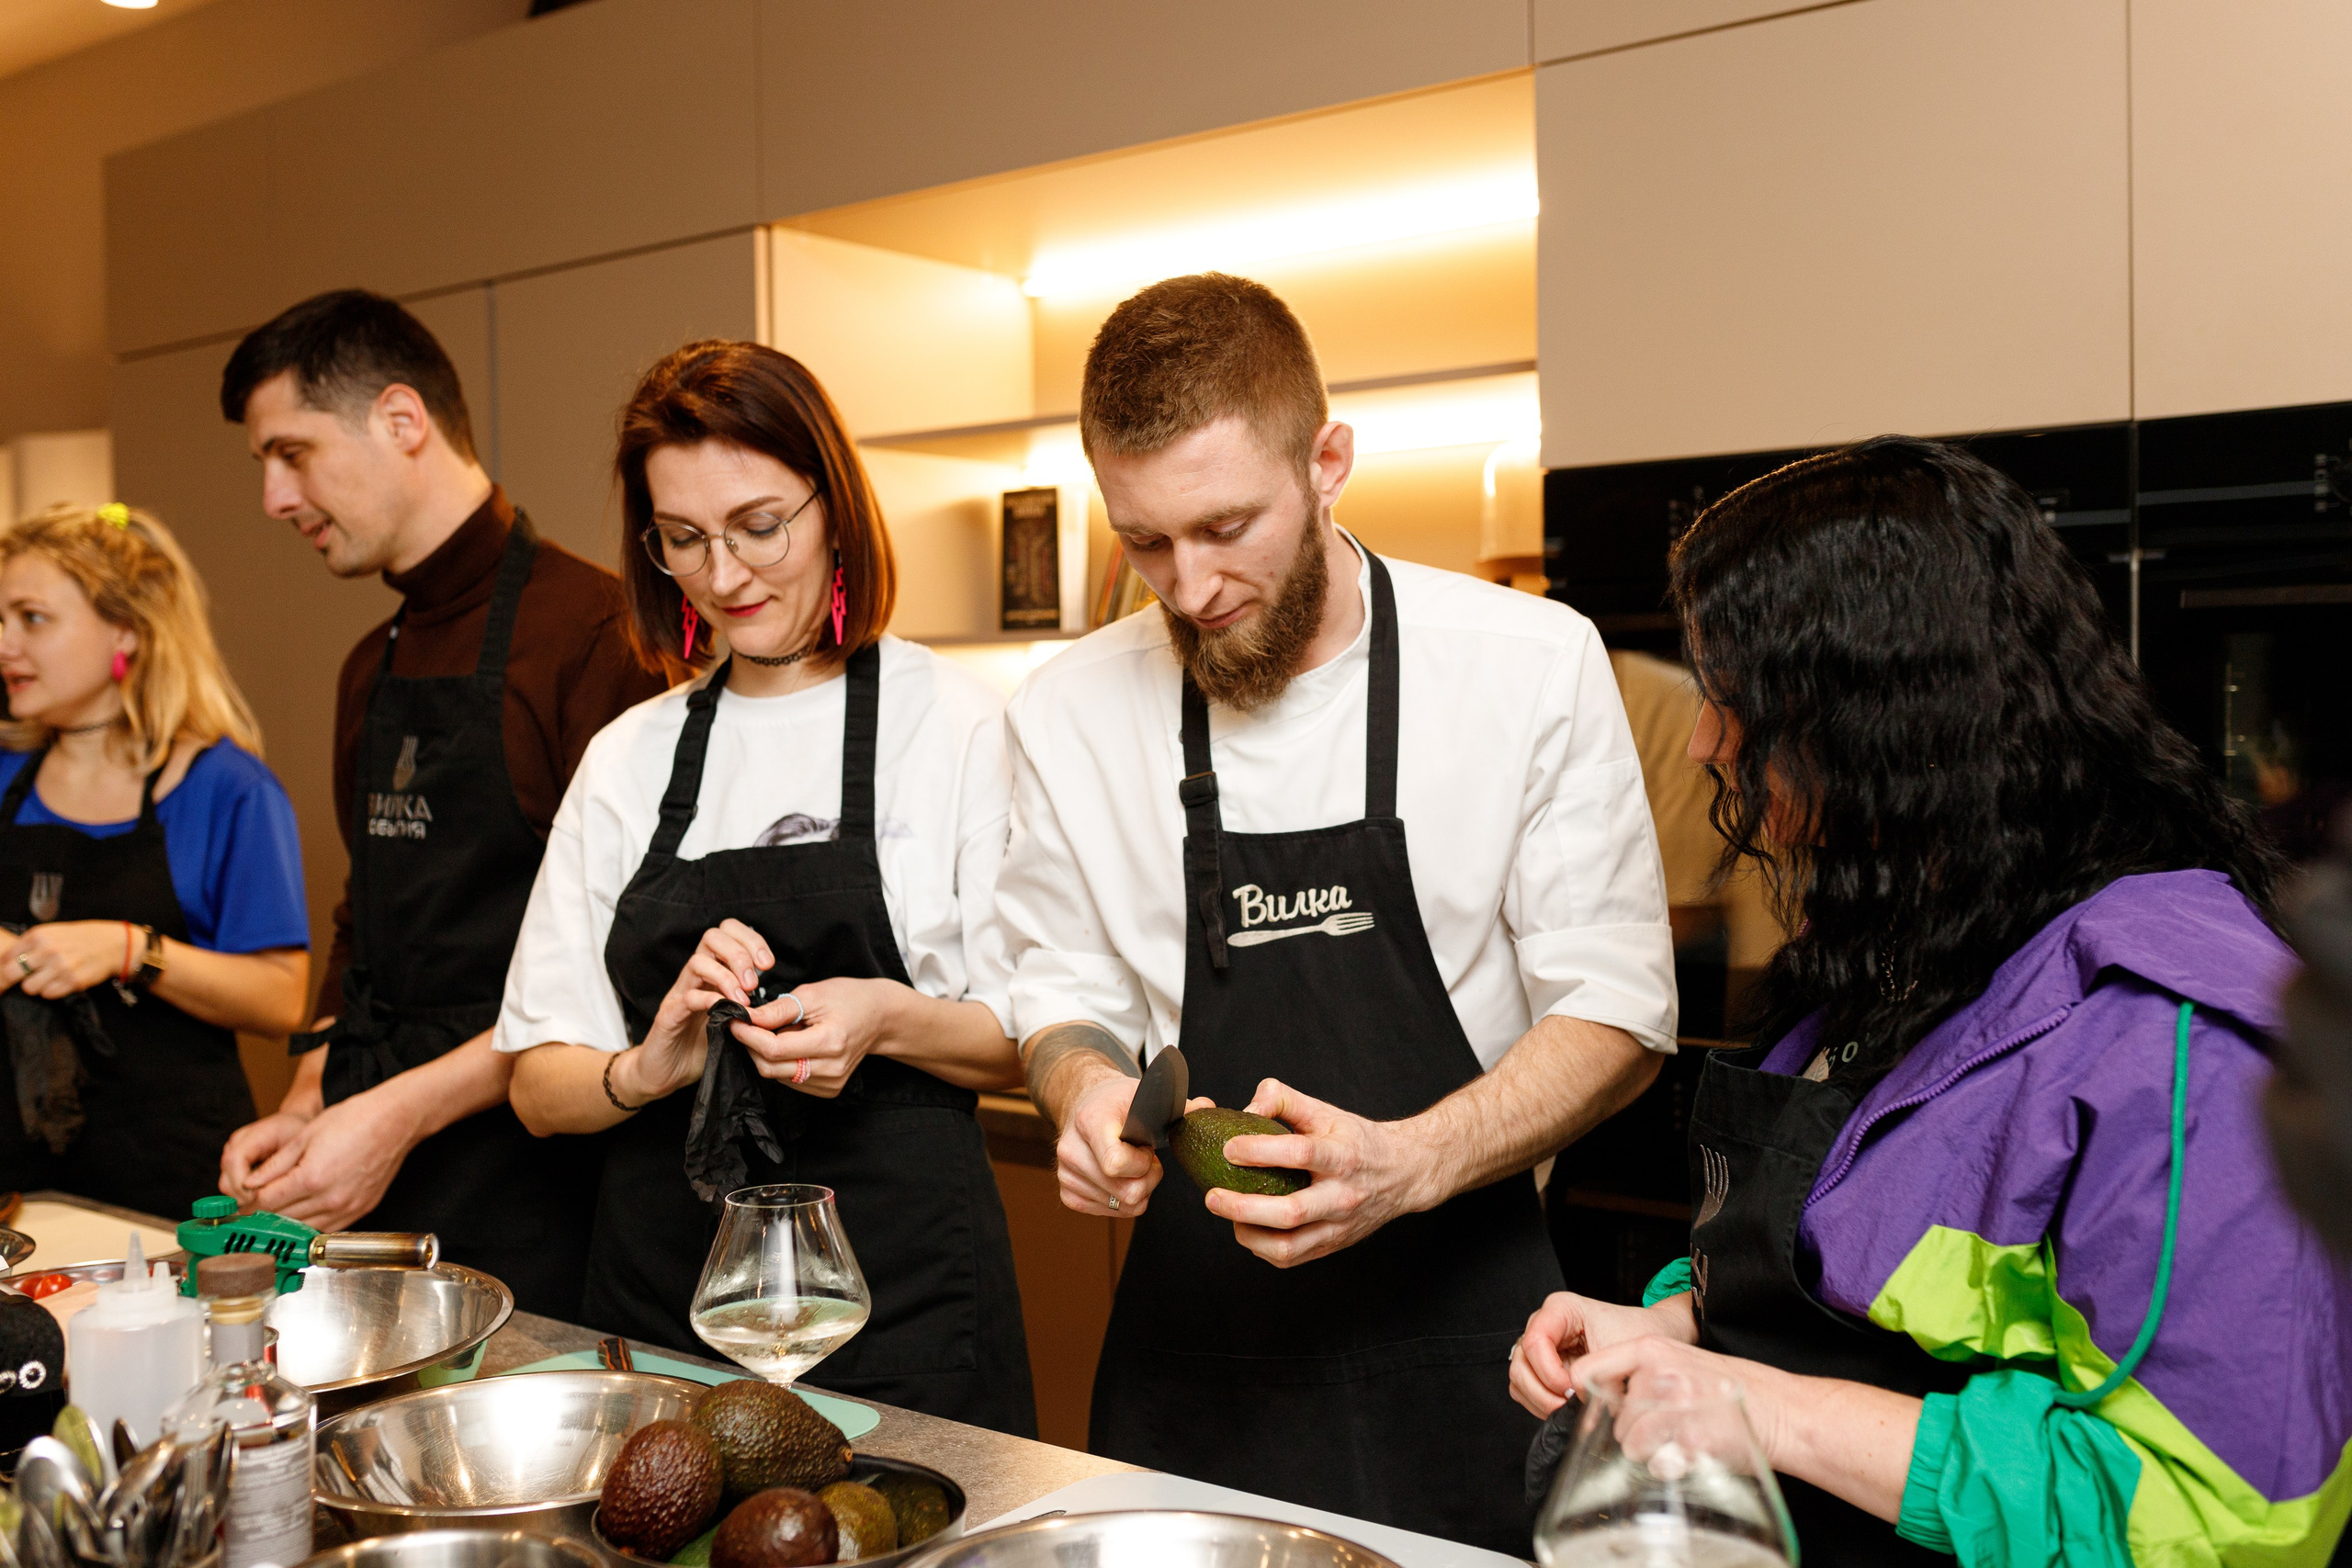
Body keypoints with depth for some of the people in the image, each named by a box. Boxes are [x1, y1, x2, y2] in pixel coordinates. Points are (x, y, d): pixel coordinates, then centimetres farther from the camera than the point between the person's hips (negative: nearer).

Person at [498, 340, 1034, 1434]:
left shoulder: (955, 725, -3)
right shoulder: (628, 757, 7)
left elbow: (1036, 1041, -3)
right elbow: (539, 1085, 6)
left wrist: (890, 1021, -20)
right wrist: (649, 1068, -14)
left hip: (896, 1292, -3)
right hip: (661, 1286, 3)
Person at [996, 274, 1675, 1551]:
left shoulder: (1532, 667, -10)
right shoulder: (1068, 714, -1)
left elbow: (1615, 1014, -7)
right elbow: (1066, 1000, 9)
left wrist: (1405, 1163, -23)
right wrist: (1084, 1088, -14)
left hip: (1460, 1353, -2)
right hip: (1188, 1338, 2)